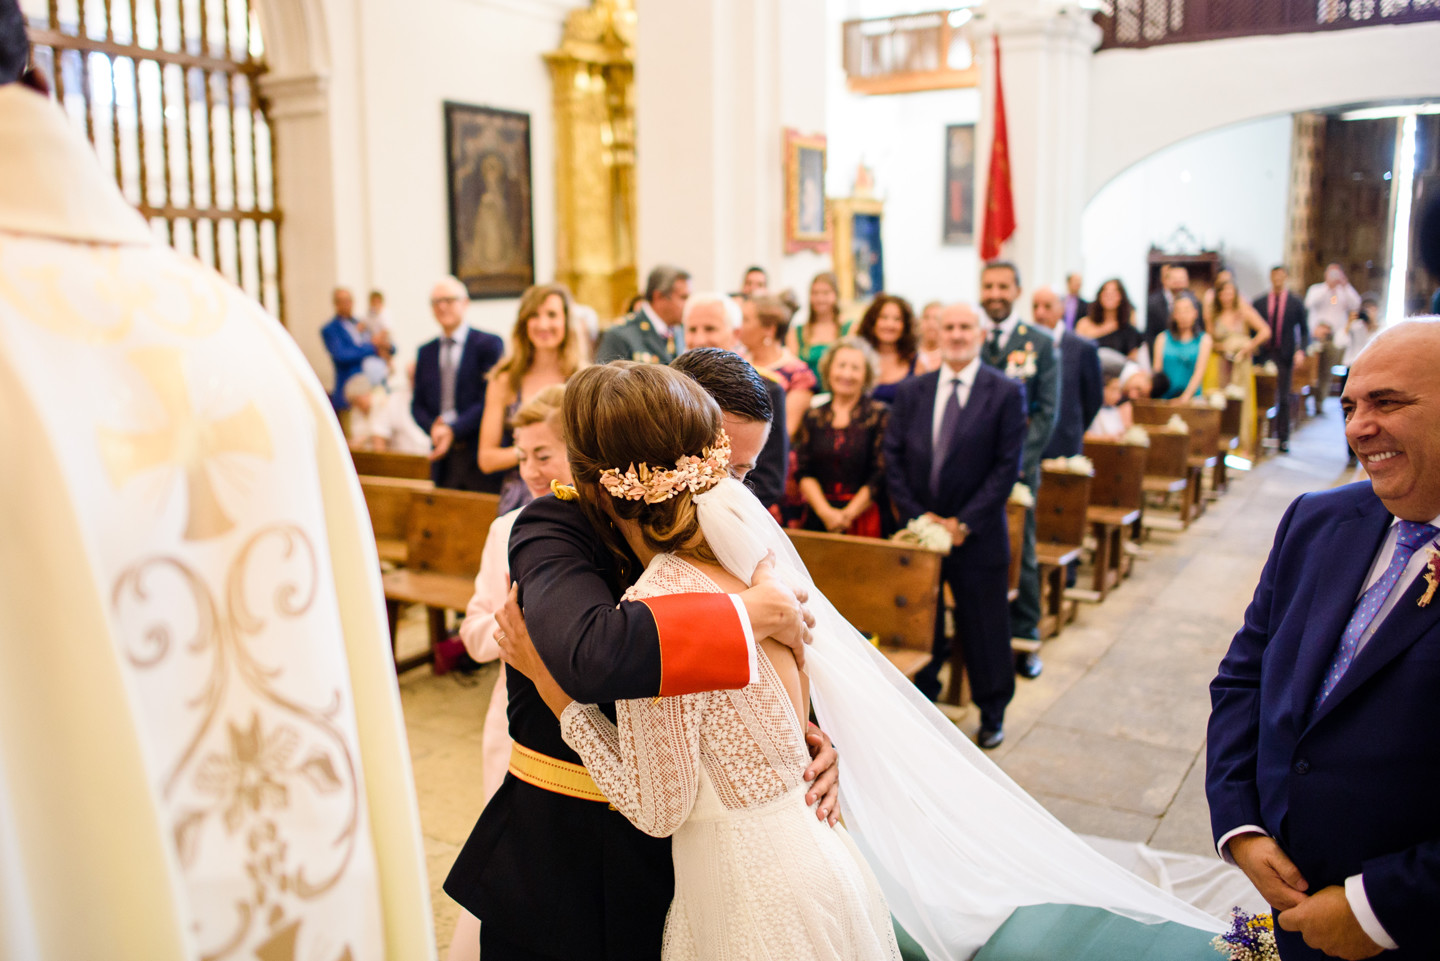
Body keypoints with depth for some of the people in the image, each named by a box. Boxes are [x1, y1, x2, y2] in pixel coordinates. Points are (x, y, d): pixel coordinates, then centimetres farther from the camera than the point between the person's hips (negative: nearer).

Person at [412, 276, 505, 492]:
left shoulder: (489, 344, -1)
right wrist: (432, 427, -6)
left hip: (481, 457, -4)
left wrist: (454, 430, -16)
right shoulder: (426, 352, 16)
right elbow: (418, 403, 15)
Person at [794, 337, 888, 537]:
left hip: (863, 518, -2)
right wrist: (825, 511, -10)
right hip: (818, 520, 3)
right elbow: (804, 471, 4)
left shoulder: (879, 415, 0)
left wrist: (848, 514, -10)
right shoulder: (813, 417, 10)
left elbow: (881, 475, -6)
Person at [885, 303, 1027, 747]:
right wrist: (918, 515, -6)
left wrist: (965, 523, -12)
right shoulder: (911, 392, 6)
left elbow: (1007, 465, -8)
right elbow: (893, 460, 5)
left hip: (977, 535, -2)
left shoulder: (1007, 393, -4)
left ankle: (992, 714, 28)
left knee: (984, 627, 9)